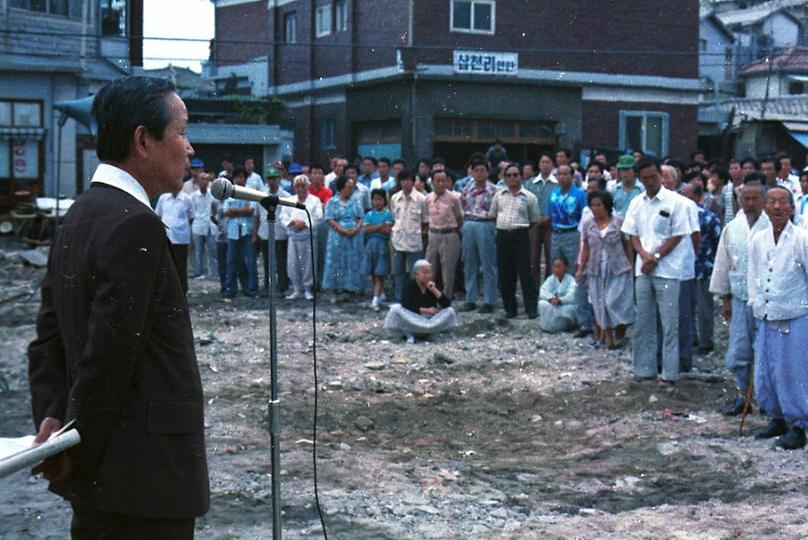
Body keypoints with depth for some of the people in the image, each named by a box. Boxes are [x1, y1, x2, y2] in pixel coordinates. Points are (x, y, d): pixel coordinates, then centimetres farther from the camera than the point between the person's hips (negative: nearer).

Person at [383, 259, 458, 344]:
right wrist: (426, 310, -20)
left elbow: (447, 304, -5)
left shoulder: (433, 285, 5)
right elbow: (405, 305, -20)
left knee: (450, 311, -16)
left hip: (431, 318, 3)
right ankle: (409, 335, -20)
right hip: (412, 319, -3)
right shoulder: (410, 285, -4)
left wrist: (434, 290, -16)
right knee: (395, 309, -26)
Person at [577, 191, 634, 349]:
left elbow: (627, 246, 0)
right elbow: (586, 249, 10)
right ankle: (608, 336, 11)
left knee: (615, 301, -9)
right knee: (601, 303, 3)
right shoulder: (588, 225, 5)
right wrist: (580, 269, 5)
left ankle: (620, 334, 11)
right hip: (596, 271, 3)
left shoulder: (619, 222, -4)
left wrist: (631, 268, -1)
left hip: (618, 270, -3)